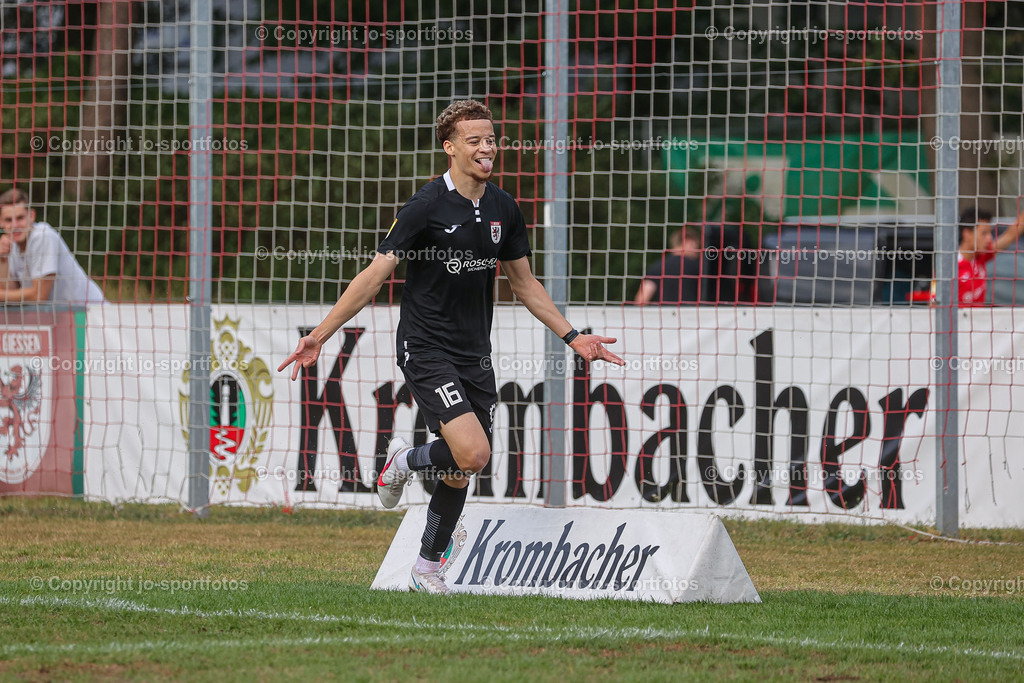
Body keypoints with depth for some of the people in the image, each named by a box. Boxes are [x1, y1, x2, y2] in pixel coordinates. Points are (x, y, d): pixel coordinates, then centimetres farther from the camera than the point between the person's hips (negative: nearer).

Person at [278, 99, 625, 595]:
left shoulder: (503, 209, 6)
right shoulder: (427, 207, -12)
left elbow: (524, 283, 18)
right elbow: (376, 274, -11)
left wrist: (572, 337, 15)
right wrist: (321, 335, -15)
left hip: (474, 355, 6)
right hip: (425, 348, -6)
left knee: (459, 474, 8)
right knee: (473, 452, -21)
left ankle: (427, 566, 25)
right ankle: (406, 461, 10)